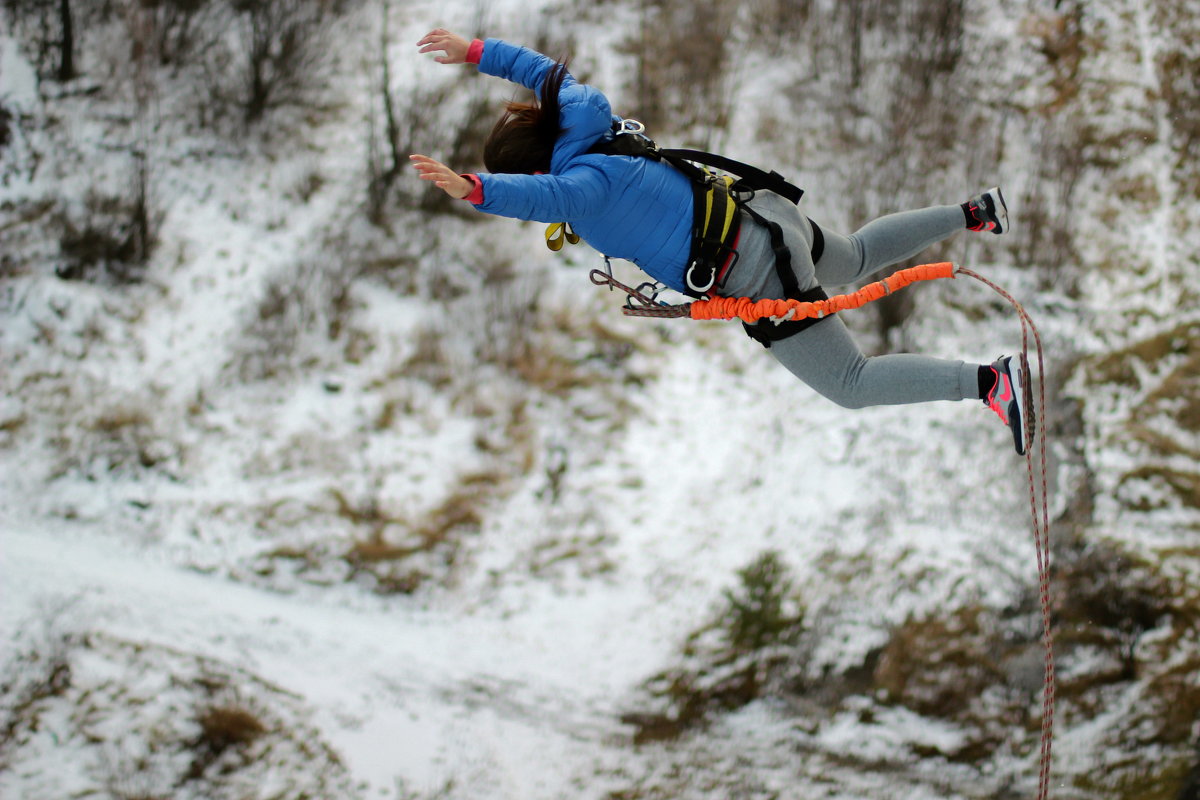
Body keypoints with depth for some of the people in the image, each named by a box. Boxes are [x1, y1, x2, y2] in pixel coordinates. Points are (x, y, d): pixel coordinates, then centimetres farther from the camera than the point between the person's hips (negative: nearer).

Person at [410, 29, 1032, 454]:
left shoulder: (588, 177, -24)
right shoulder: (581, 123, 0)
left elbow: (550, 197, -49)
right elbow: (545, 70, 19)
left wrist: (473, 190, -59)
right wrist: (474, 52, 20)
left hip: (760, 283, -9)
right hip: (762, 214, 9)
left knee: (849, 384, 3)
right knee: (855, 258, 39)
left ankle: (990, 381, -5)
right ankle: (975, 214, 39)